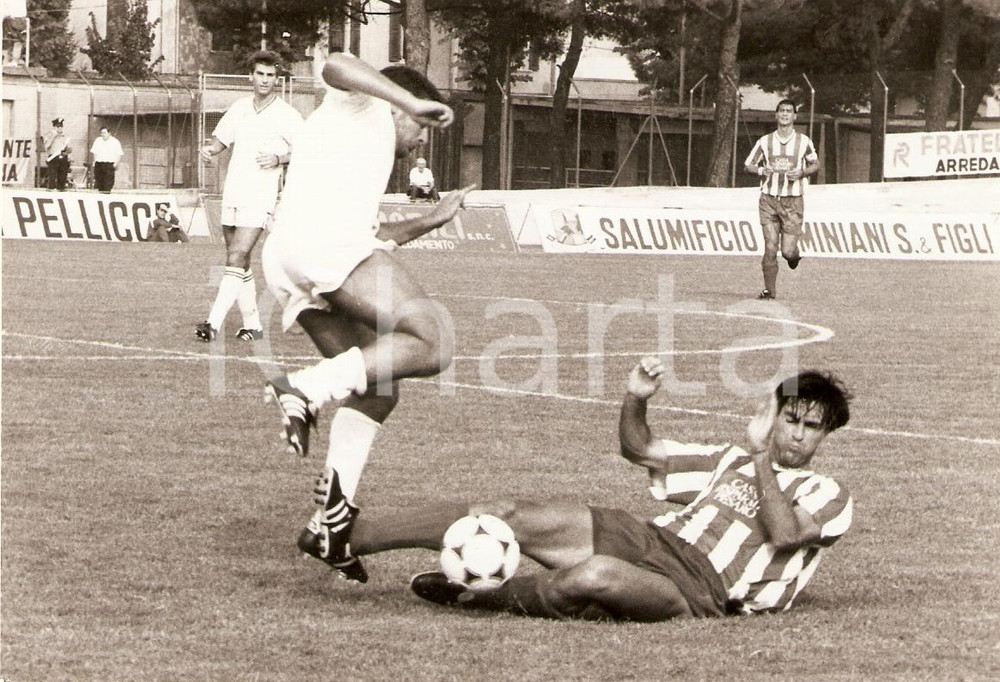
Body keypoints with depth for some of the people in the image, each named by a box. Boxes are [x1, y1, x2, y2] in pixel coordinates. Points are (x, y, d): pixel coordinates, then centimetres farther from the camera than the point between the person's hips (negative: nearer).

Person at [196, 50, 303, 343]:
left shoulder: (287, 115, -4)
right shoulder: (239, 108, 11)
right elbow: (222, 138, 22)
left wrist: (279, 158, -18)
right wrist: (210, 149, 0)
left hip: (260, 197, -6)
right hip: (232, 194, 6)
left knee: (236, 259, -16)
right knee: (241, 263, 9)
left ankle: (214, 323, -22)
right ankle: (252, 324, 18)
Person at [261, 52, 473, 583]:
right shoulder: (363, 103, 18)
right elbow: (335, 65, -7)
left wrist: (429, 222, 51)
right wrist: (412, 102, -10)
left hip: (283, 265, 9)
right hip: (325, 242, -9)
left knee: (376, 389, 11)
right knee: (432, 343, -16)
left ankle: (331, 519, 0)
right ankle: (306, 390, -27)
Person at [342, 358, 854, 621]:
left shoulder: (828, 496, 6)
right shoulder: (731, 460, 24)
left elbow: (783, 534, -17)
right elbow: (638, 449, 26)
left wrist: (763, 456, -14)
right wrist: (636, 400, 6)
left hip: (696, 591, -6)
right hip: (648, 538, 6)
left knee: (594, 575, -40)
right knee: (509, 516, -12)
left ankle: (474, 596, -17)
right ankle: (343, 538, -10)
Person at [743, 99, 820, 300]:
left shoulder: (804, 141, 2)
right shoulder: (765, 141, 4)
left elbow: (815, 164, 15)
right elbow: (747, 165, 10)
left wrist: (802, 173, -6)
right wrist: (761, 170, -12)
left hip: (793, 201, -1)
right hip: (769, 199, 1)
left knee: (788, 251, -6)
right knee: (770, 247, -6)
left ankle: (794, 255, 31)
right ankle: (769, 289, 4)